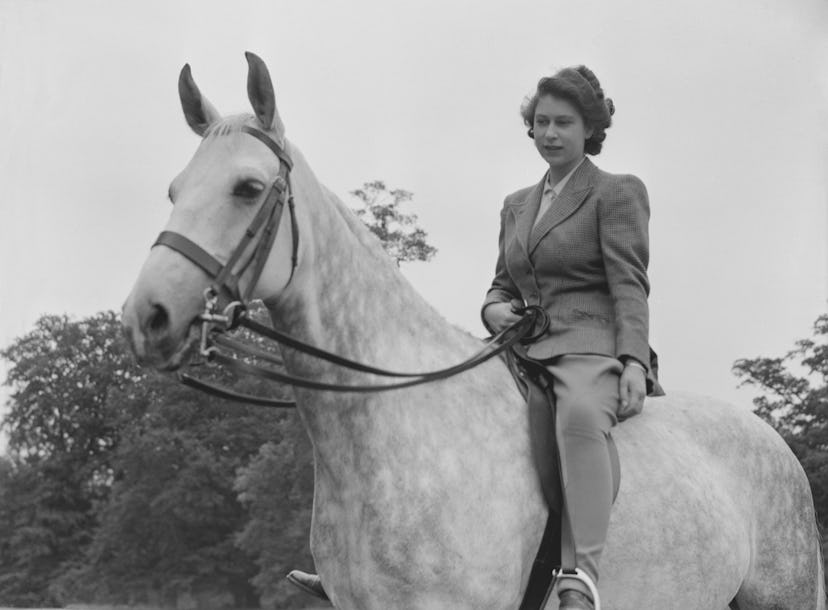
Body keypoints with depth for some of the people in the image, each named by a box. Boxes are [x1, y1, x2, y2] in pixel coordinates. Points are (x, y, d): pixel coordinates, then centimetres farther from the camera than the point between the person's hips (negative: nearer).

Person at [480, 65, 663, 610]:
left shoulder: (617, 193, 3)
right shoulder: (516, 205, 23)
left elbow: (629, 286, -6)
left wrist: (634, 362, -20)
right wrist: (495, 308, 4)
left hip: (592, 347, -8)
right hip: (526, 353, 8)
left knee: (580, 417, -40)